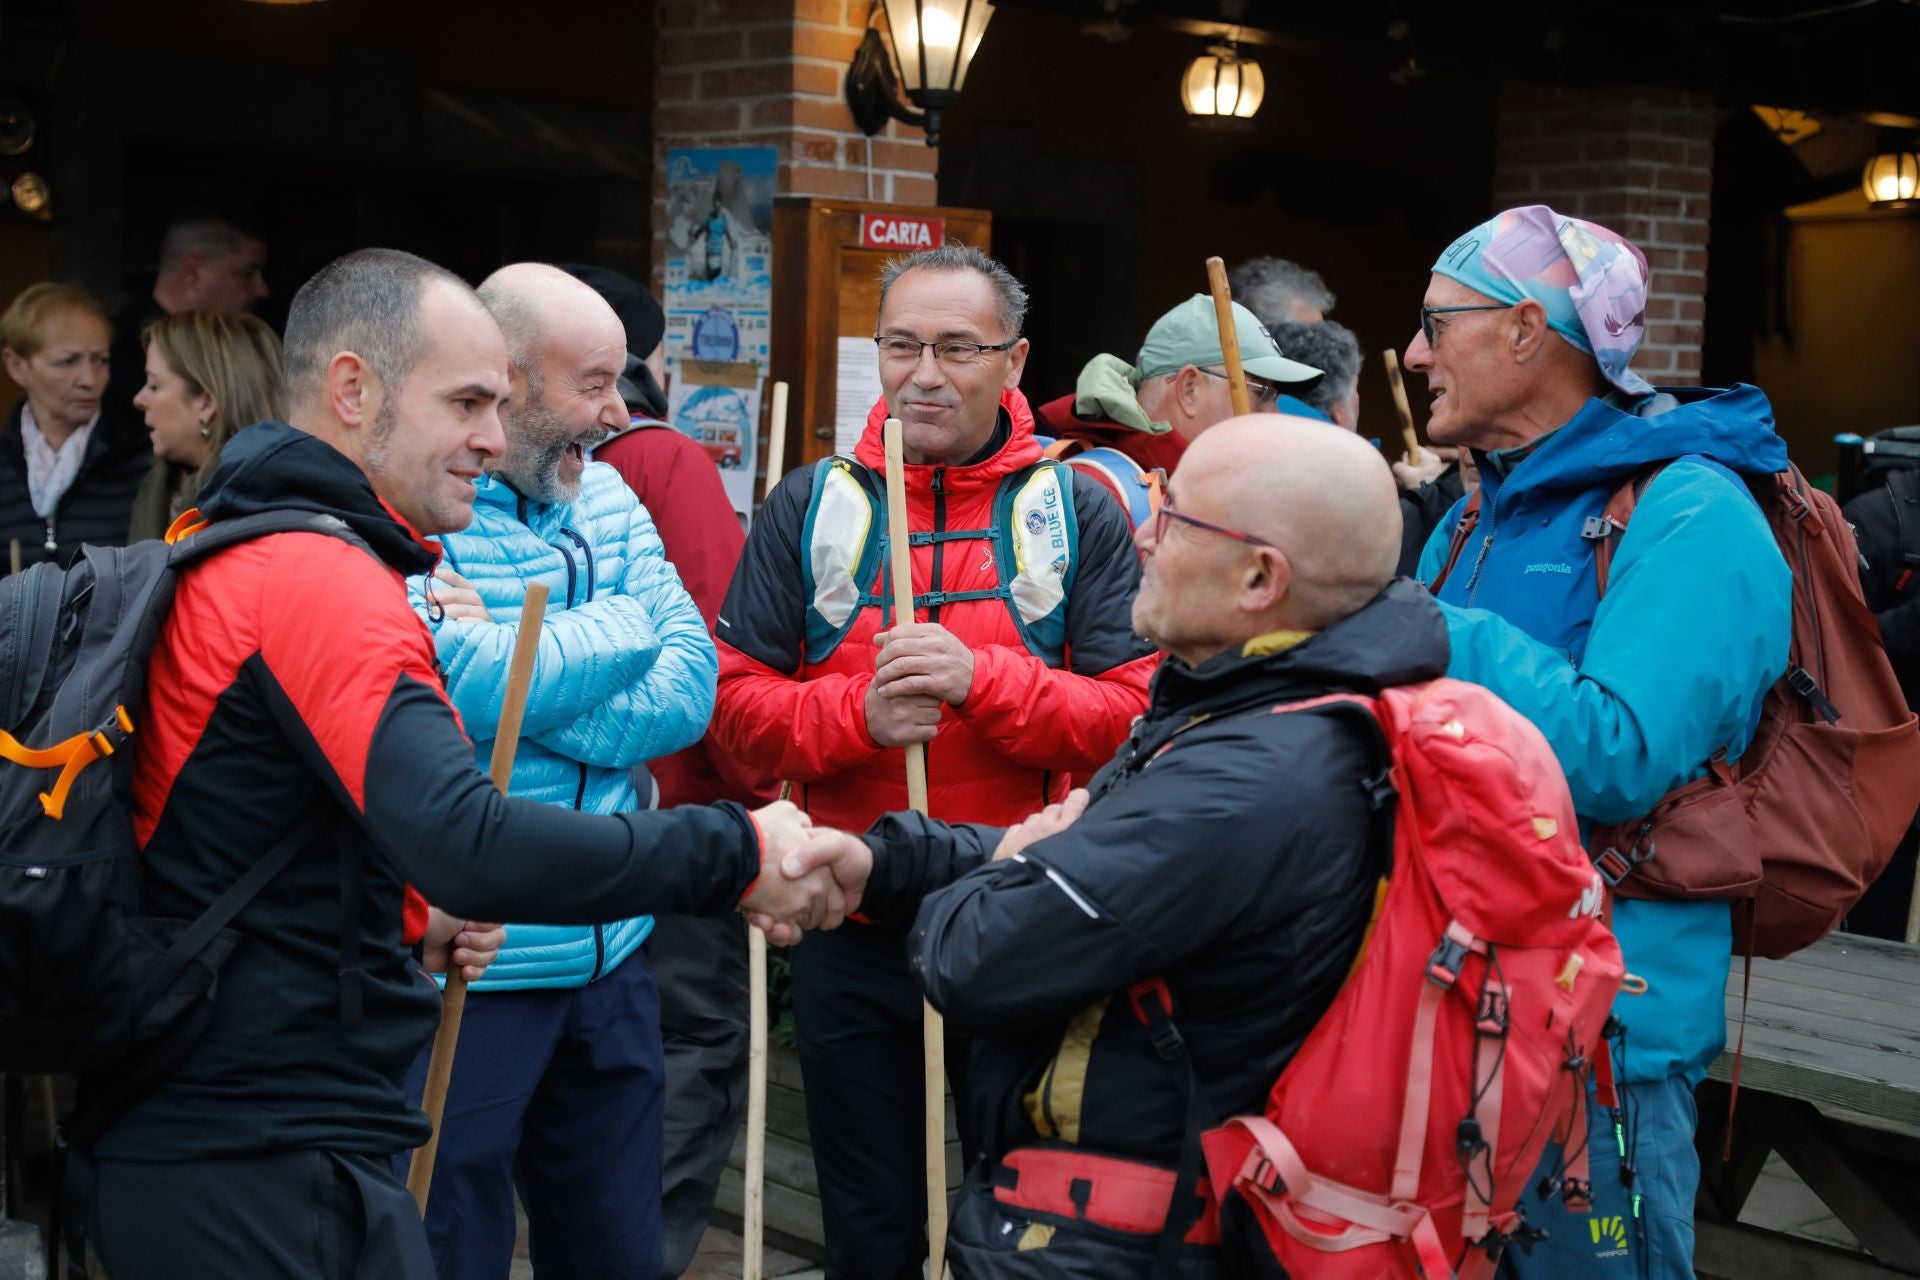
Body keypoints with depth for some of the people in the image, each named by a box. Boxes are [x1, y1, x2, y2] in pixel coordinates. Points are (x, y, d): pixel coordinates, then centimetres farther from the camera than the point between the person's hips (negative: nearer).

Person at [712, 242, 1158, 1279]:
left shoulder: (1077, 509, 0)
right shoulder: (810, 506, 3)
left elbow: (1134, 713, -8)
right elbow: (736, 701, -1)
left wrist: (980, 680, -22)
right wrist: (857, 714, -19)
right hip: (851, 932, 1)